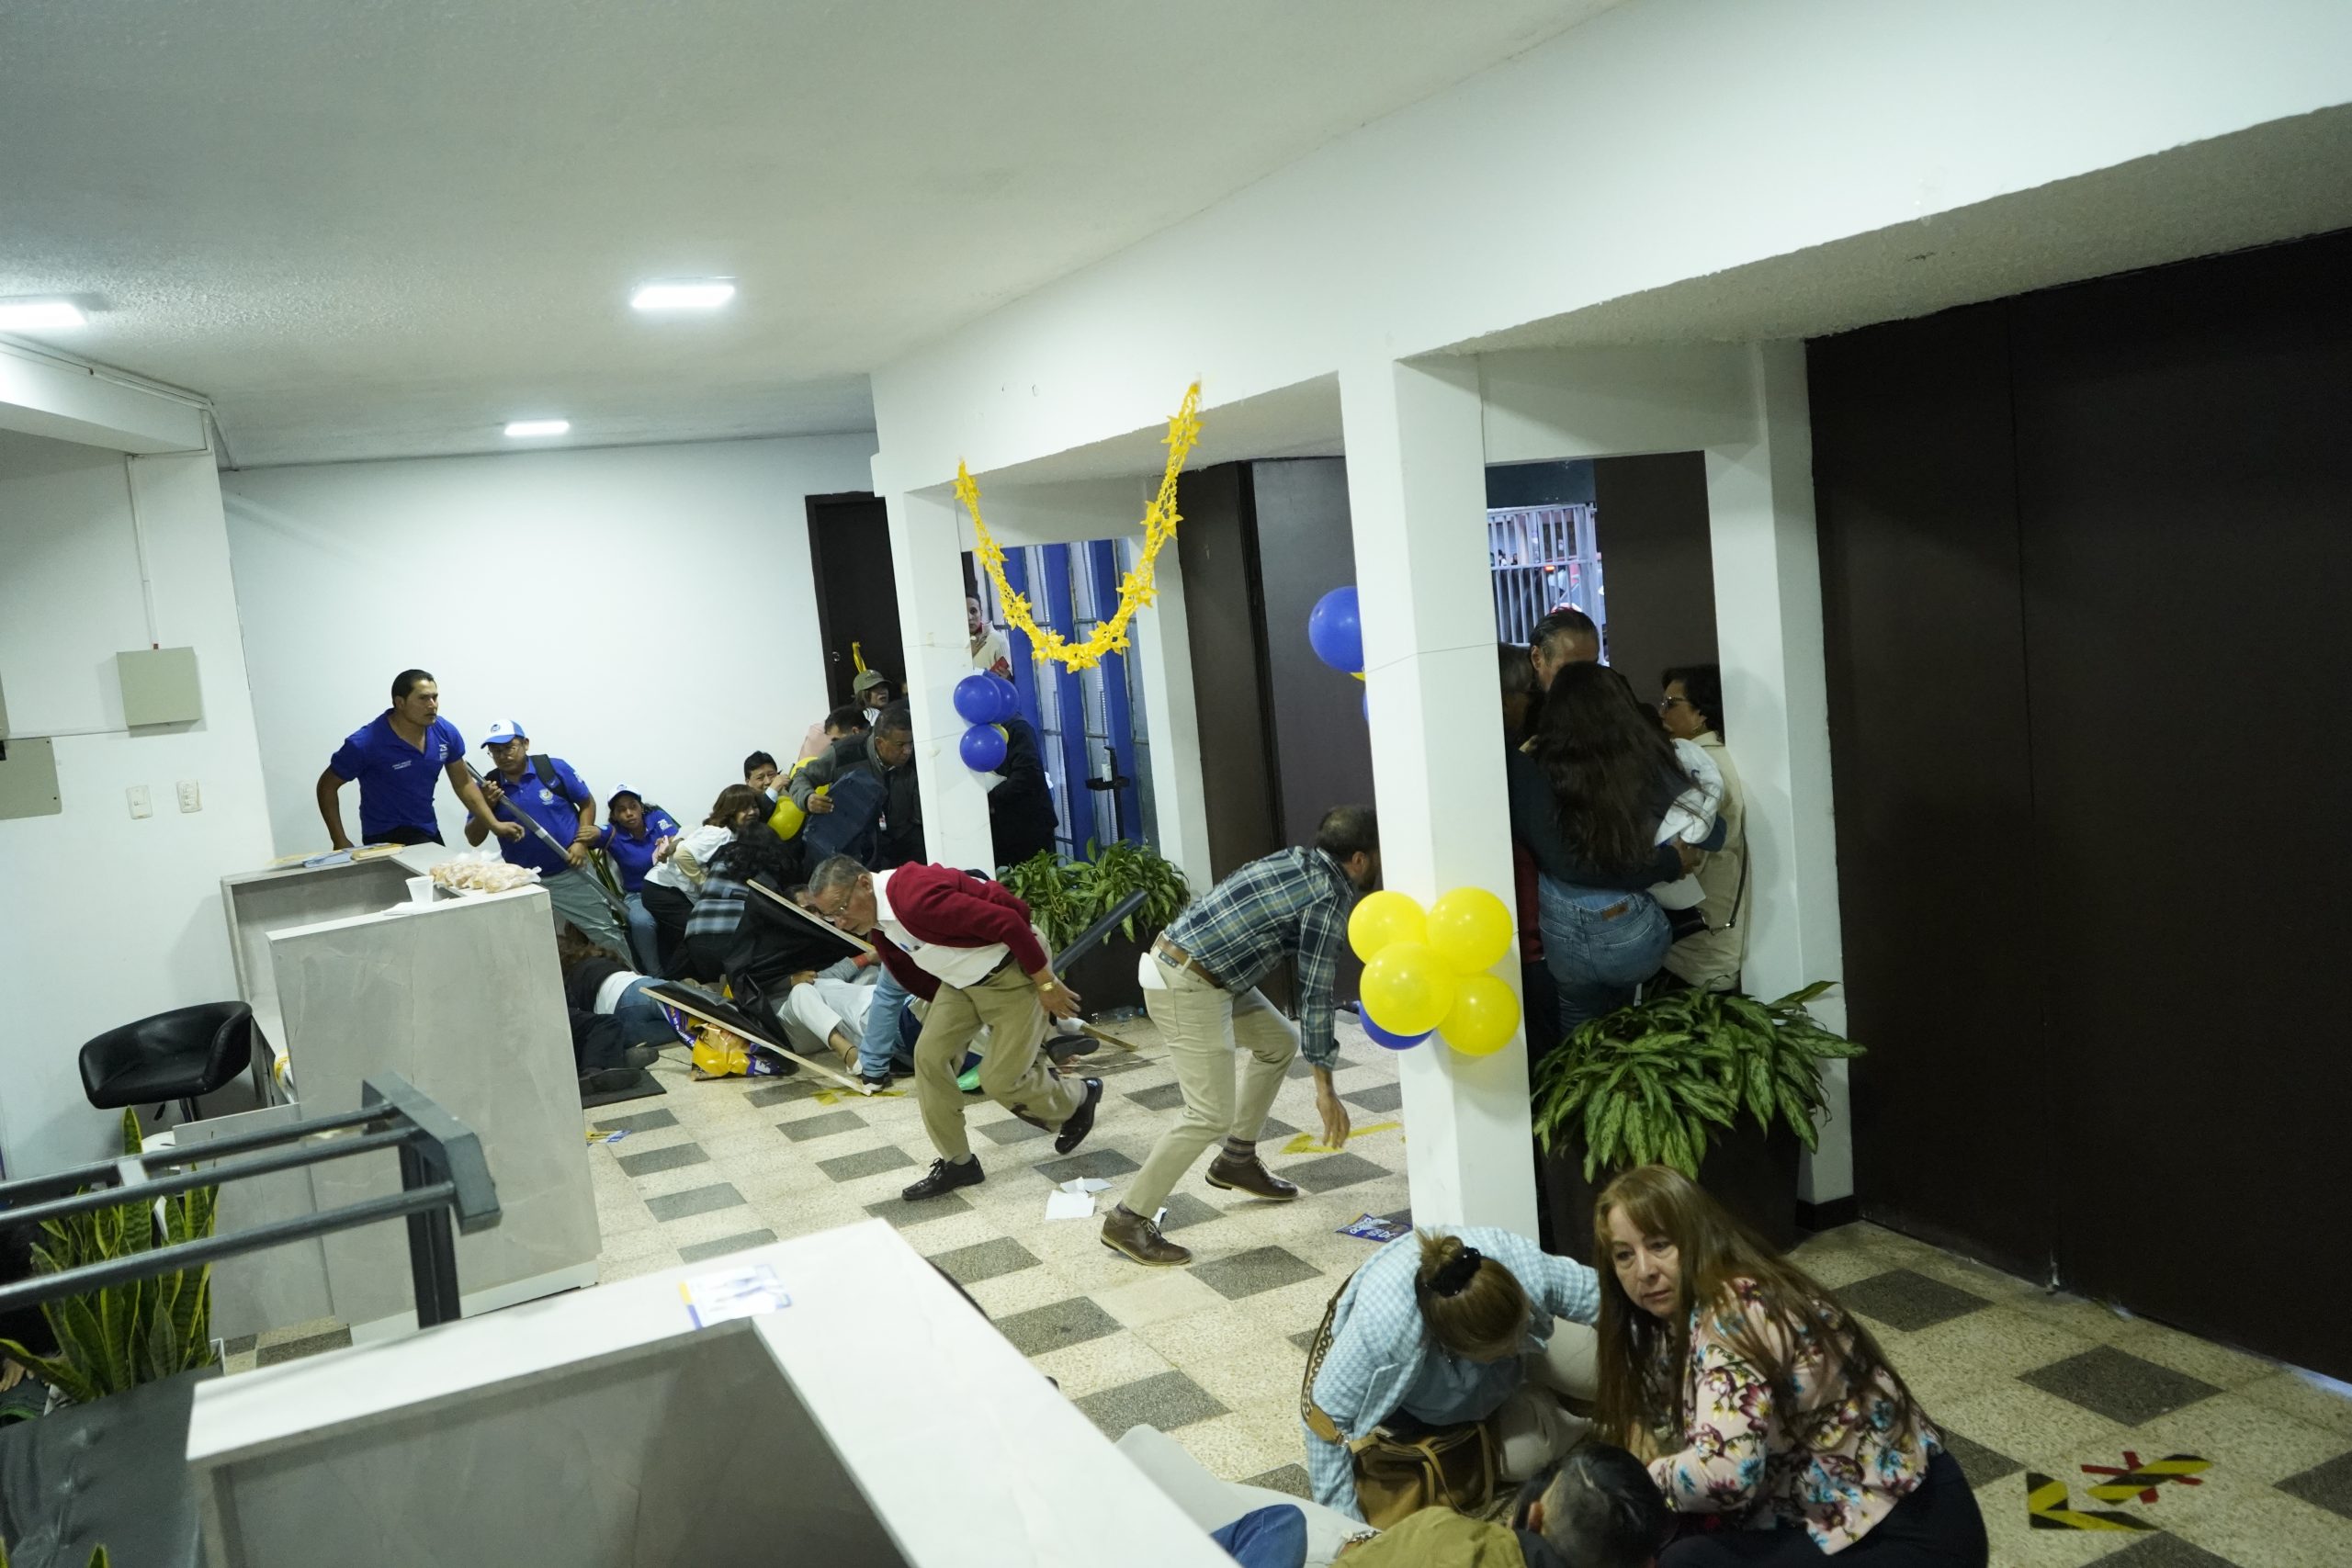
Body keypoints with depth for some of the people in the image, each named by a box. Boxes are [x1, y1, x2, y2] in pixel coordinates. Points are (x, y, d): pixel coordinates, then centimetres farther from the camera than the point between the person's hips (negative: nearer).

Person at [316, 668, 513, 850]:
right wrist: (340, 841, -11)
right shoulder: (365, 744, -19)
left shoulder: (445, 733, -7)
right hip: (387, 836, -6)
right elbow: (327, 786, -6)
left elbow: (464, 784, 6)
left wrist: (495, 825, -1)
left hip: (428, 832, 6)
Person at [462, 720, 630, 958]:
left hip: (571, 872, -2)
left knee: (607, 934, 7)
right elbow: (473, 839, -2)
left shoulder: (554, 768, -9)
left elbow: (587, 804, 4)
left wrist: (581, 842, -9)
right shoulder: (489, 787, -3)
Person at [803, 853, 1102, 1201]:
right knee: (929, 1056, -1)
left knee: (1000, 1078, -5)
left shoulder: (915, 897, -32)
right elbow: (914, 974, 16)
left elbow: (1006, 921, -31)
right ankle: (958, 1162, 11)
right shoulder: (877, 926, 0)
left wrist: (1046, 983, -23)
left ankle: (1078, 1099, 25)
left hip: (1013, 968, -9)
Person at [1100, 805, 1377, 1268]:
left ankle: (1237, 1160, 30)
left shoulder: (1297, 862, 11)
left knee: (1278, 1042, 22)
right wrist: (1325, 1087, -10)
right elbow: (1315, 992, -14)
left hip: (1188, 965, 10)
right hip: (1186, 985, -10)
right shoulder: (1330, 896, -13)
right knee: (1211, 1115, -8)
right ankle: (1127, 1220, 0)